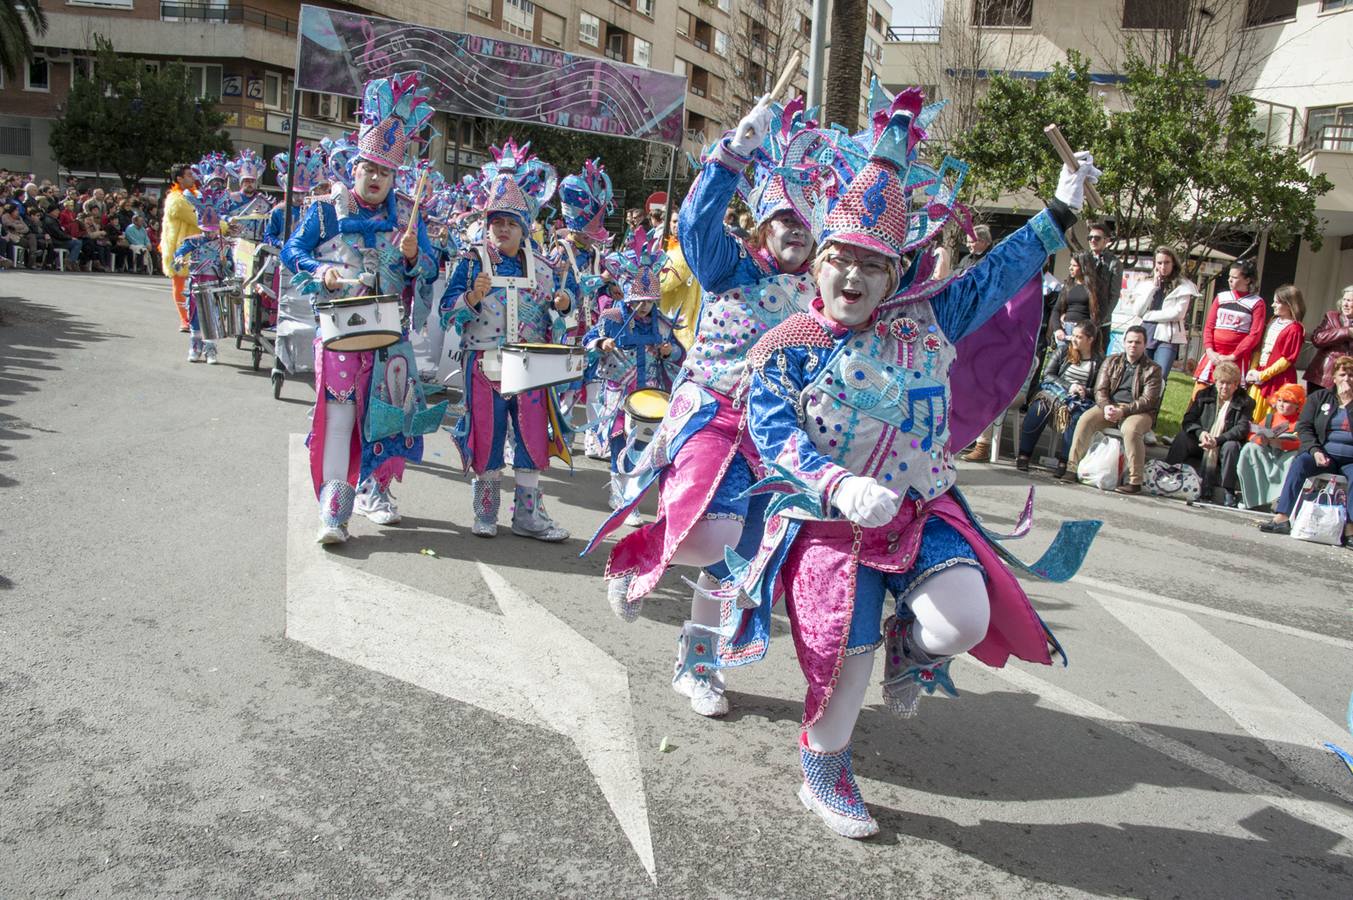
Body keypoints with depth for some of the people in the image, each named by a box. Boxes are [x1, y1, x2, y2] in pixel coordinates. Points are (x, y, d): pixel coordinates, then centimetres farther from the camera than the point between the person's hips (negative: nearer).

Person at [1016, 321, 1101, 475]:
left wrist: (1086, 391, -10)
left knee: (1076, 418, -35)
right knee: (1038, 408, -31)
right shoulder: (1064, 350, 11)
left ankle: (1063, 462, -31)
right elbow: (1048, 374, 5)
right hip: (1055, 391, 1)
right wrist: (1068, 386, -8)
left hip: (1080, 400, -1)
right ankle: (1023, 455, -29)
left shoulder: (1098, 361, 9)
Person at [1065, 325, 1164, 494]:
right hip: (1110, 407, 3)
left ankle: (1135, 481, -29)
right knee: (1085, 419, -24)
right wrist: (1106, 406, -17)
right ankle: (1072, 468, -21)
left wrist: (1123, 411, -23)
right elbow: (1100, 389, 6)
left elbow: (1148, 400, -9)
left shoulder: (1152, 369, 1)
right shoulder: (1112, 362, 12)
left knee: (1131, 428, -36)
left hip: (1138, 412, -3)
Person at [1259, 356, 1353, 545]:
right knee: (1300, 463, -30)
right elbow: (1304, 427, 6)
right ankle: (1282, 518, -38)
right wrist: (1315, 451, -11)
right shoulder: (1319, 397, 15)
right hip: (1323, 455, 1)